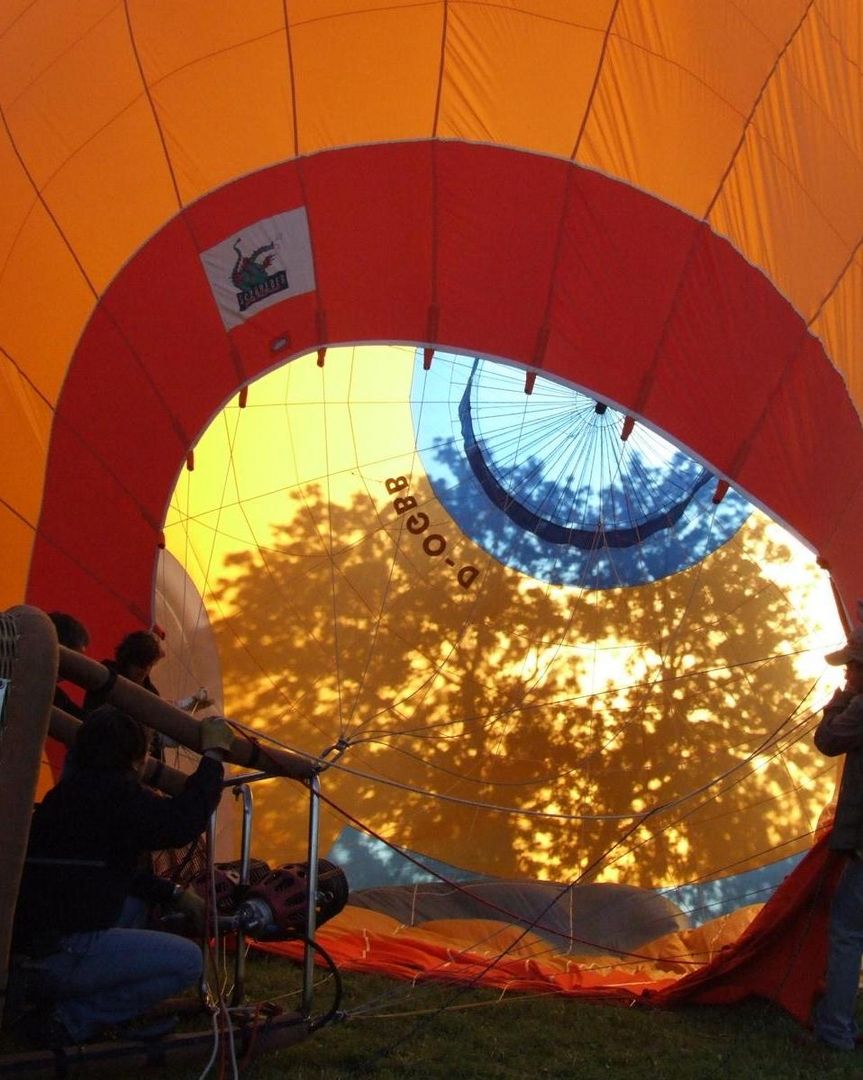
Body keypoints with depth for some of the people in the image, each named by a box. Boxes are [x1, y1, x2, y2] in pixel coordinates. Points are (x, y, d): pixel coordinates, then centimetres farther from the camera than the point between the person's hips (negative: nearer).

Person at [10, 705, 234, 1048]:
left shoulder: (72, 789, 16)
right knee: (187, 961, -6)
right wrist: (213, 753, -14)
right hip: (63, 953, -9)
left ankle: (52, 999, 14)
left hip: (25, 948, 9)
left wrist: (175, 894, 22)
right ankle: (68, 1020, -4)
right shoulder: (113, 791, -14)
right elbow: (181, 823, -25)